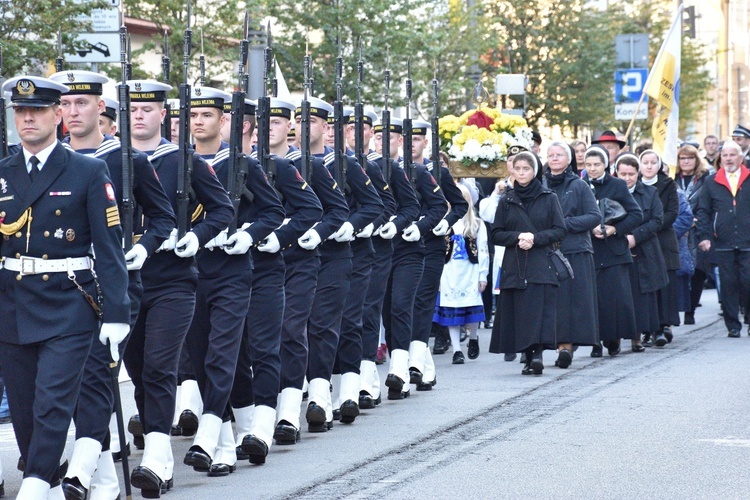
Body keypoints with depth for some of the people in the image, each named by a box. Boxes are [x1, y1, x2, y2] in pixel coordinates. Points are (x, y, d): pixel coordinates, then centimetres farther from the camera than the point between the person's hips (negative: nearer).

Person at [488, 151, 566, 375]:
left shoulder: (549, 198, 6)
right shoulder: (506, 201, 12)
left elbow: (559, 231, 1)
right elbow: (496, 234, 8)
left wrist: (535, 238, -13)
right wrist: (518, 237, -10)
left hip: (541, 266, -2)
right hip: (514, 267, 2)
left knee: (540, 312, -14)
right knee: (519, 313, -2)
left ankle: (537, 354, -21)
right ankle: (529, 356, 4)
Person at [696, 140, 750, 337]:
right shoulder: (711, 182, 10)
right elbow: (703, 211, 9)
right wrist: (704, 236, -2)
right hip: (723, 244, 1)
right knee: (728, 284, 1)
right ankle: (733, 326, 8)